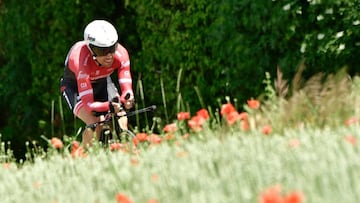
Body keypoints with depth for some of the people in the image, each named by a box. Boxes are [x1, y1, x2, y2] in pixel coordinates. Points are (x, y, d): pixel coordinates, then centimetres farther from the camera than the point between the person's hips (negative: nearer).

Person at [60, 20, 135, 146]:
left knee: (122, 121, -17)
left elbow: (126, 87, -30)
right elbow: (88, 104, -43)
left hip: (102, 81, 4)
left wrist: (127, 98, -54)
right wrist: (109, 106, -62)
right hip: (74, 85, -4)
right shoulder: (82, 61, -41)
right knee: (93, 123, -27)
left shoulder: (121, 54, -31)